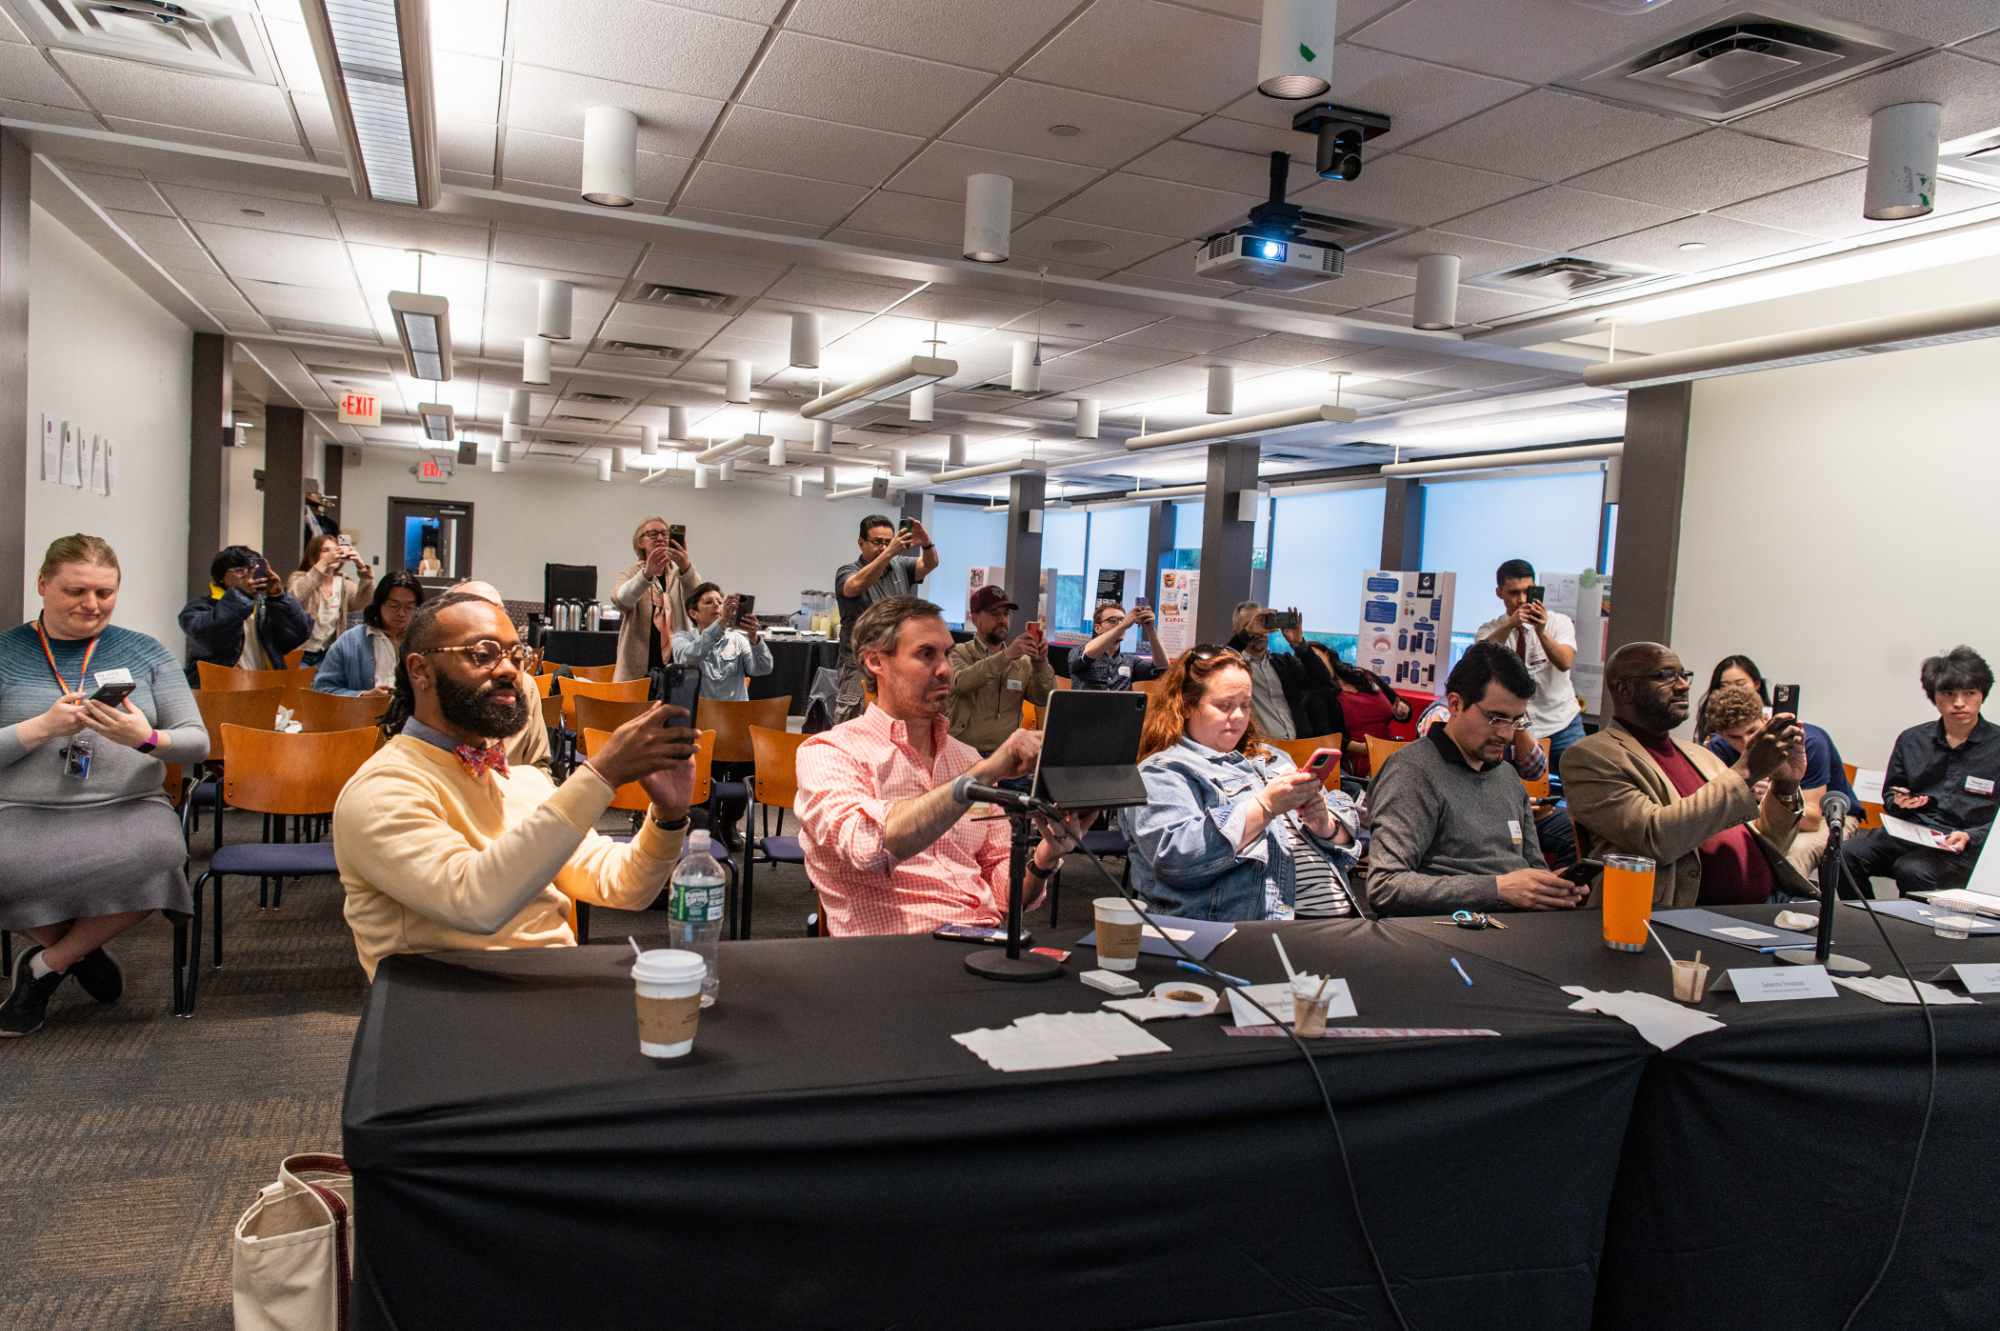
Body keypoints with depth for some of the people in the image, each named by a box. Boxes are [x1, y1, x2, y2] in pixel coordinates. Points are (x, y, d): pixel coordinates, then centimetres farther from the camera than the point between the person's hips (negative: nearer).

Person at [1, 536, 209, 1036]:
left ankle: (47, 964, -4)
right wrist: (43, 726, -15)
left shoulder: (145, 652, 9)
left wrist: (147, 739, -17)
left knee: (159, 855, -33)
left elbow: (197, 742, 4)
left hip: (129, 807, 0)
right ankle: (83, 950, 3)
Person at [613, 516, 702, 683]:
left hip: (675, 665, 1)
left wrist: (686, 567, -35)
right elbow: (621, 599, -18)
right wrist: (647, 573, -37)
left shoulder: (681, 573, 8)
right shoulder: (630, 574, 6)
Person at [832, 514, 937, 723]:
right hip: (860, 665, -4)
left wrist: (926, 542, -30)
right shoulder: (846, 572, -2)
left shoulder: (901, 567, 10)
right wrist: (890, 552, -37)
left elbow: (929, 564, -7)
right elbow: (857, 584, -25)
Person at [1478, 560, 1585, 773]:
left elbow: (1565, 663, -20)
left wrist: (1542, 631, -37)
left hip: (1562, 725, 0)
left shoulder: (1559, 622, -1)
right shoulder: (1489, 630, -1)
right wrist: (1510, 625, -40)